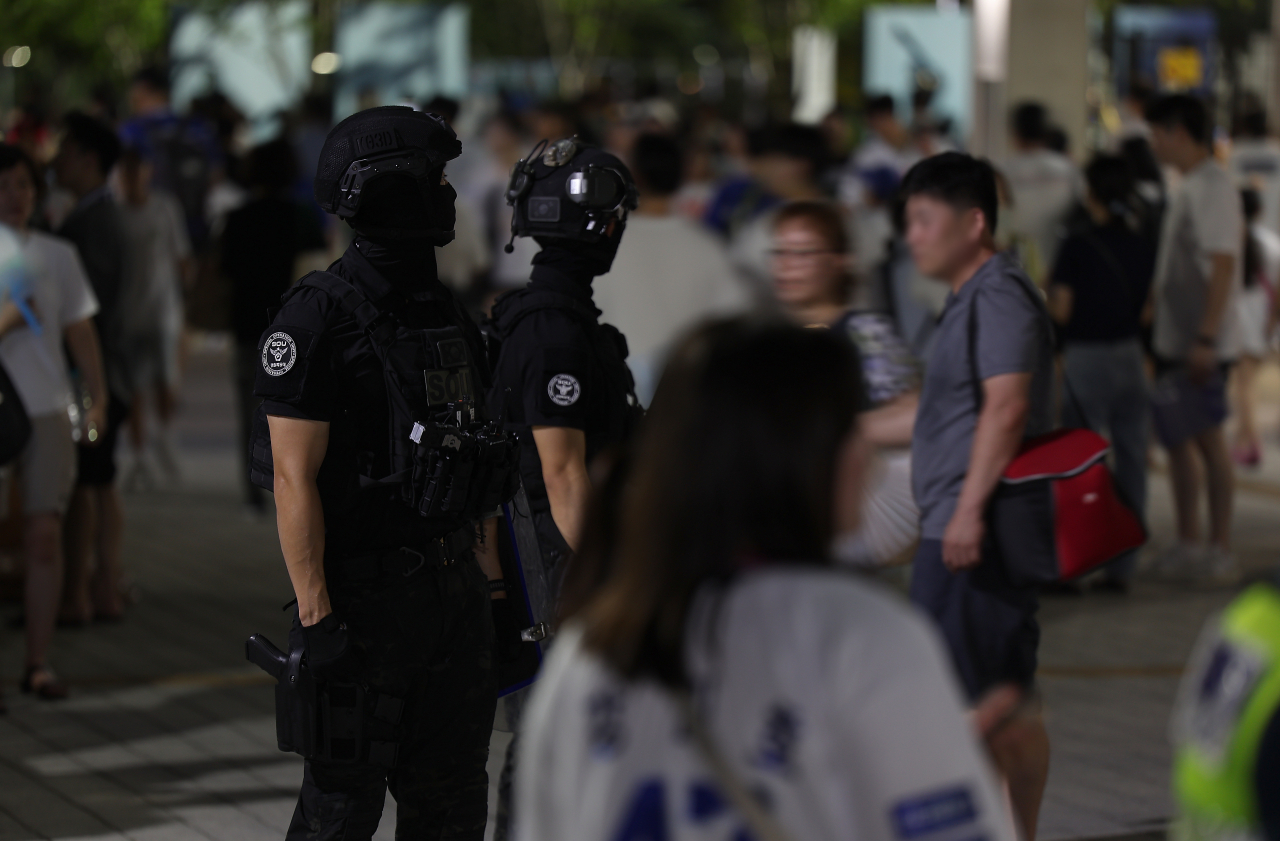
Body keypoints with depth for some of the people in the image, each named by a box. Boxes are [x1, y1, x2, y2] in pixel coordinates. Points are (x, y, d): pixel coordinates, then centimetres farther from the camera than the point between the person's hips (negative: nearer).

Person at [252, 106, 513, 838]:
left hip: (454, 591, 8)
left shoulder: (448, 314, 12)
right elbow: (295, 477, -16)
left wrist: (490, 584, 15)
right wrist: (317, 614, -20)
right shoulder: (319, 318, -13)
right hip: (365, 596, -8)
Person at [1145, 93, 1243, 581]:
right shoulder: (1188, 188, 15)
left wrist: (1206, 338, -24)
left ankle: (1220, 552, -1)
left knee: (1207, 438, -5)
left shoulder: (1213, 187, -15)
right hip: (1175, 339, 10)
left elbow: (1222, 266, -21)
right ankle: (1187, 546, 19)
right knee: (1177, 439, 12)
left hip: (1201, 345, -10)